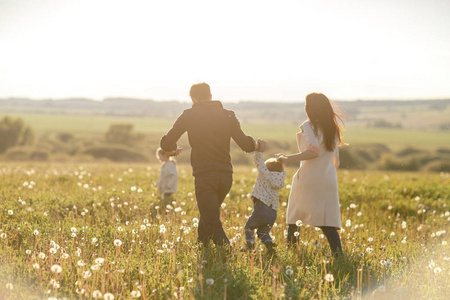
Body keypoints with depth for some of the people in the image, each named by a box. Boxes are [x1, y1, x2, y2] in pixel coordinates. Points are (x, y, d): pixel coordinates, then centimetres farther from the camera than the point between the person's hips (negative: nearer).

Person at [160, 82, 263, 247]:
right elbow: (245, 144, -2)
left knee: (213, 224, -5)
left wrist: (173, 151, 19)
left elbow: (166, 143, -4)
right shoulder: (228, 115, 7)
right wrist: (256, 145, 20)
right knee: (208, 216, 25)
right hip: (226, 176, 5)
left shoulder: (189, 115, 0)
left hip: (204, 176, -5)